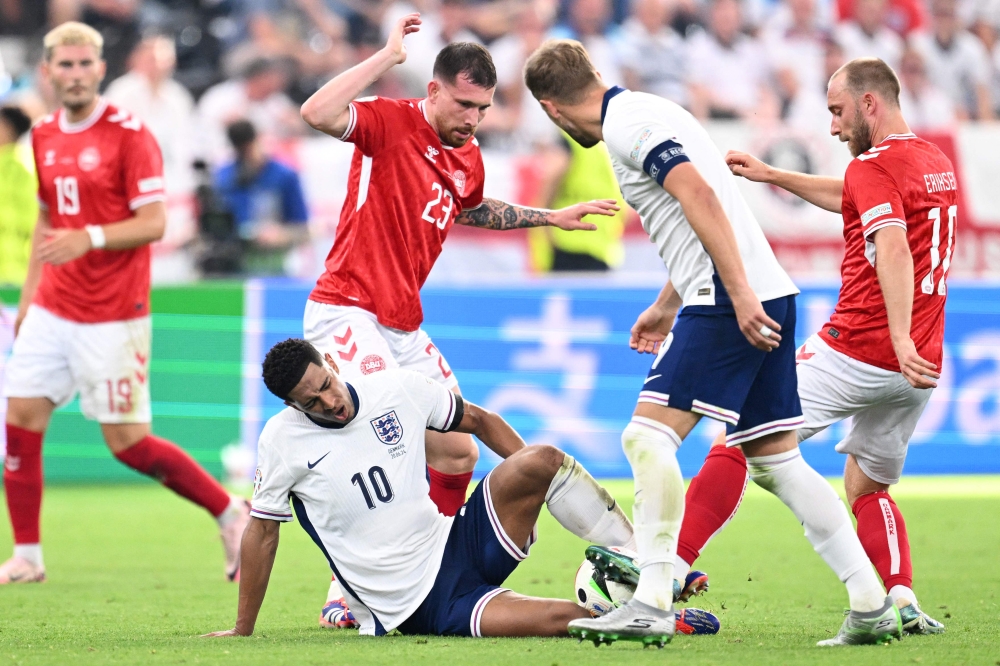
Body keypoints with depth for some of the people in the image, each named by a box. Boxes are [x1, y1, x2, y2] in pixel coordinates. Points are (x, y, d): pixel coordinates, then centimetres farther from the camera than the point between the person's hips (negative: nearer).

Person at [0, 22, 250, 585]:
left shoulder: (130, 135, -11)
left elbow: (154, 222, -15)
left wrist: (90, 238, -29)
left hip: (112, 316, -6)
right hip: (53, 309, 6)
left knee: (127, 442, -5)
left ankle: (232, 514, 11)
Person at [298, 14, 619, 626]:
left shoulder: (468, 161, 13)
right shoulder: (390, 123, -9)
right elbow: (319, 114, -29)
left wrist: (551, 217, 35)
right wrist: (388, 56, -25)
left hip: (405, 330, 9)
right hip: (348, 315, -9)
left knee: (458, 453, 9)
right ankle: (347, 594, -14)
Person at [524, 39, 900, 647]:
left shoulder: (626, 123, -8)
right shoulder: (642, 112, 22)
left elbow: (700, 196, -21)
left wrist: (740, 294, -26)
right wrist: (667, 306, 38)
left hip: (731, 303, -10)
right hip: (765, 300, 10)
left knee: (650, 434, -10)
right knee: (776, 461, 10)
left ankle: (652, 605, -14)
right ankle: (873, 605, 8)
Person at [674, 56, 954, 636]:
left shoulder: (875, 166, -11)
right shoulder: (937, 163, 17)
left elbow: (893, 247, -27)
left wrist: (901, 340, -38)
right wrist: (772, 175, 34)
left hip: (855, 350, -8)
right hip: (917, 369, 8)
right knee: (868, 488, 20)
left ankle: (670, 567, 0)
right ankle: (903, 603, -2)